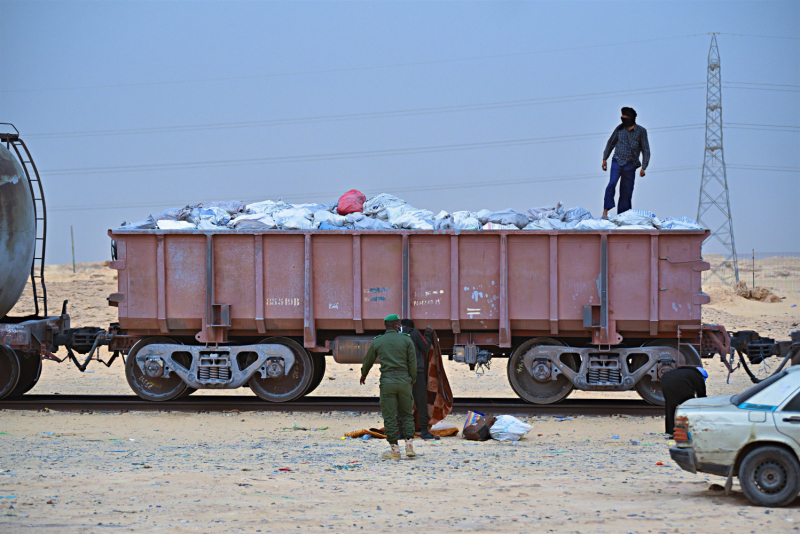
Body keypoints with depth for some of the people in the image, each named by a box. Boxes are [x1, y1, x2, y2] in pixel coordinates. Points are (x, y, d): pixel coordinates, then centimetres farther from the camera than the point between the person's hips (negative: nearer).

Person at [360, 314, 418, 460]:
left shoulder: (377, 342, 6)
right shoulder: (406, 340, 2)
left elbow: (368, 361, 19)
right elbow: (413, 363, -1)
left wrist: (363, 375, 38)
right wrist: (412, 380, 12)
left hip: (387, 382, 0)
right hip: (403, 380, 0)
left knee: (390, 417, 2)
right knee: (407, 414, 12)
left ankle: (395, 450, -1)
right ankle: (409, 446, 1)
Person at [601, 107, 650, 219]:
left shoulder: (641, 131, 3)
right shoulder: (619, 129, 9)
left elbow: (646, 150, 5)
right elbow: (611, 143, 21)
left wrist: (643, 167, -2)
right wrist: (605, 159, 17)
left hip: (630, 165, 0)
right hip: (617, 162, 0)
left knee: (626, 191, 1)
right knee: (612, 183, -22)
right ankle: (605, 211, -27)